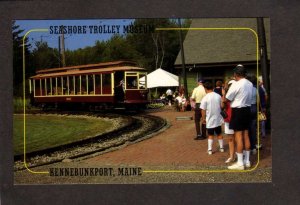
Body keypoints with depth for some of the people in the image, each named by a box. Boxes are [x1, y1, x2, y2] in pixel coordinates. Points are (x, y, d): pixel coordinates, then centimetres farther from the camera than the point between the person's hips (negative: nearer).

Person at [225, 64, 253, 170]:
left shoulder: (236, 85, -17)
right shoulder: (250, 84, 7)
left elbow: (226, 99, -10)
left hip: (238, 111, -8)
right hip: (247, 110, 8)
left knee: (238, 137, -3)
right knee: (246, 135, 14)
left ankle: (240, 163, 0)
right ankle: (247, 161, 21)